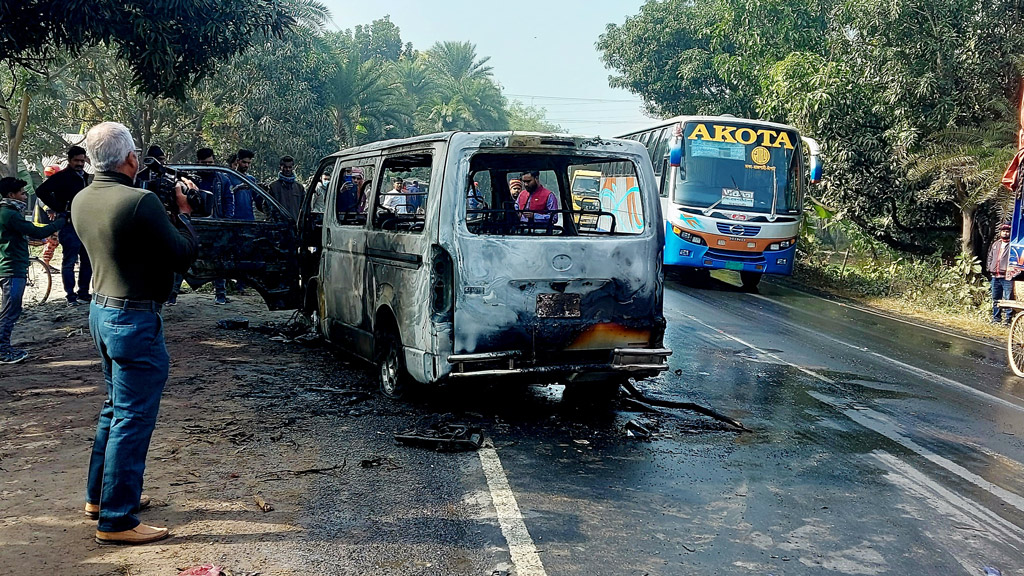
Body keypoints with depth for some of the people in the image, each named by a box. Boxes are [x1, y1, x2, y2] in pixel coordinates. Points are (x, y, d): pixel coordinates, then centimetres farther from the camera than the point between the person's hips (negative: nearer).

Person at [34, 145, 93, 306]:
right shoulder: (62, 177, -8)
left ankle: (83, 293, 21)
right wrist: (59, 208, -17)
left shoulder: (86, 177, 14)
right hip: (70, 225, -7)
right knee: (69, 262, -3)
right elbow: (42, 191, -19)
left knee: (87, 261, 11)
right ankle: (71, 296, 2)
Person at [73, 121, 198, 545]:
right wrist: (182, 212, 0)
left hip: (101, 310, 9)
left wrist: (164, 211, 12)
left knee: (115, 407, 23)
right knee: (133, 419, -2)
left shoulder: (82, 201, 5)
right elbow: (183, 255, -15)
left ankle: (99, 495, 35)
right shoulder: (140, 202, -22)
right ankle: (116, 521, 5)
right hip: (134, 319, -9)